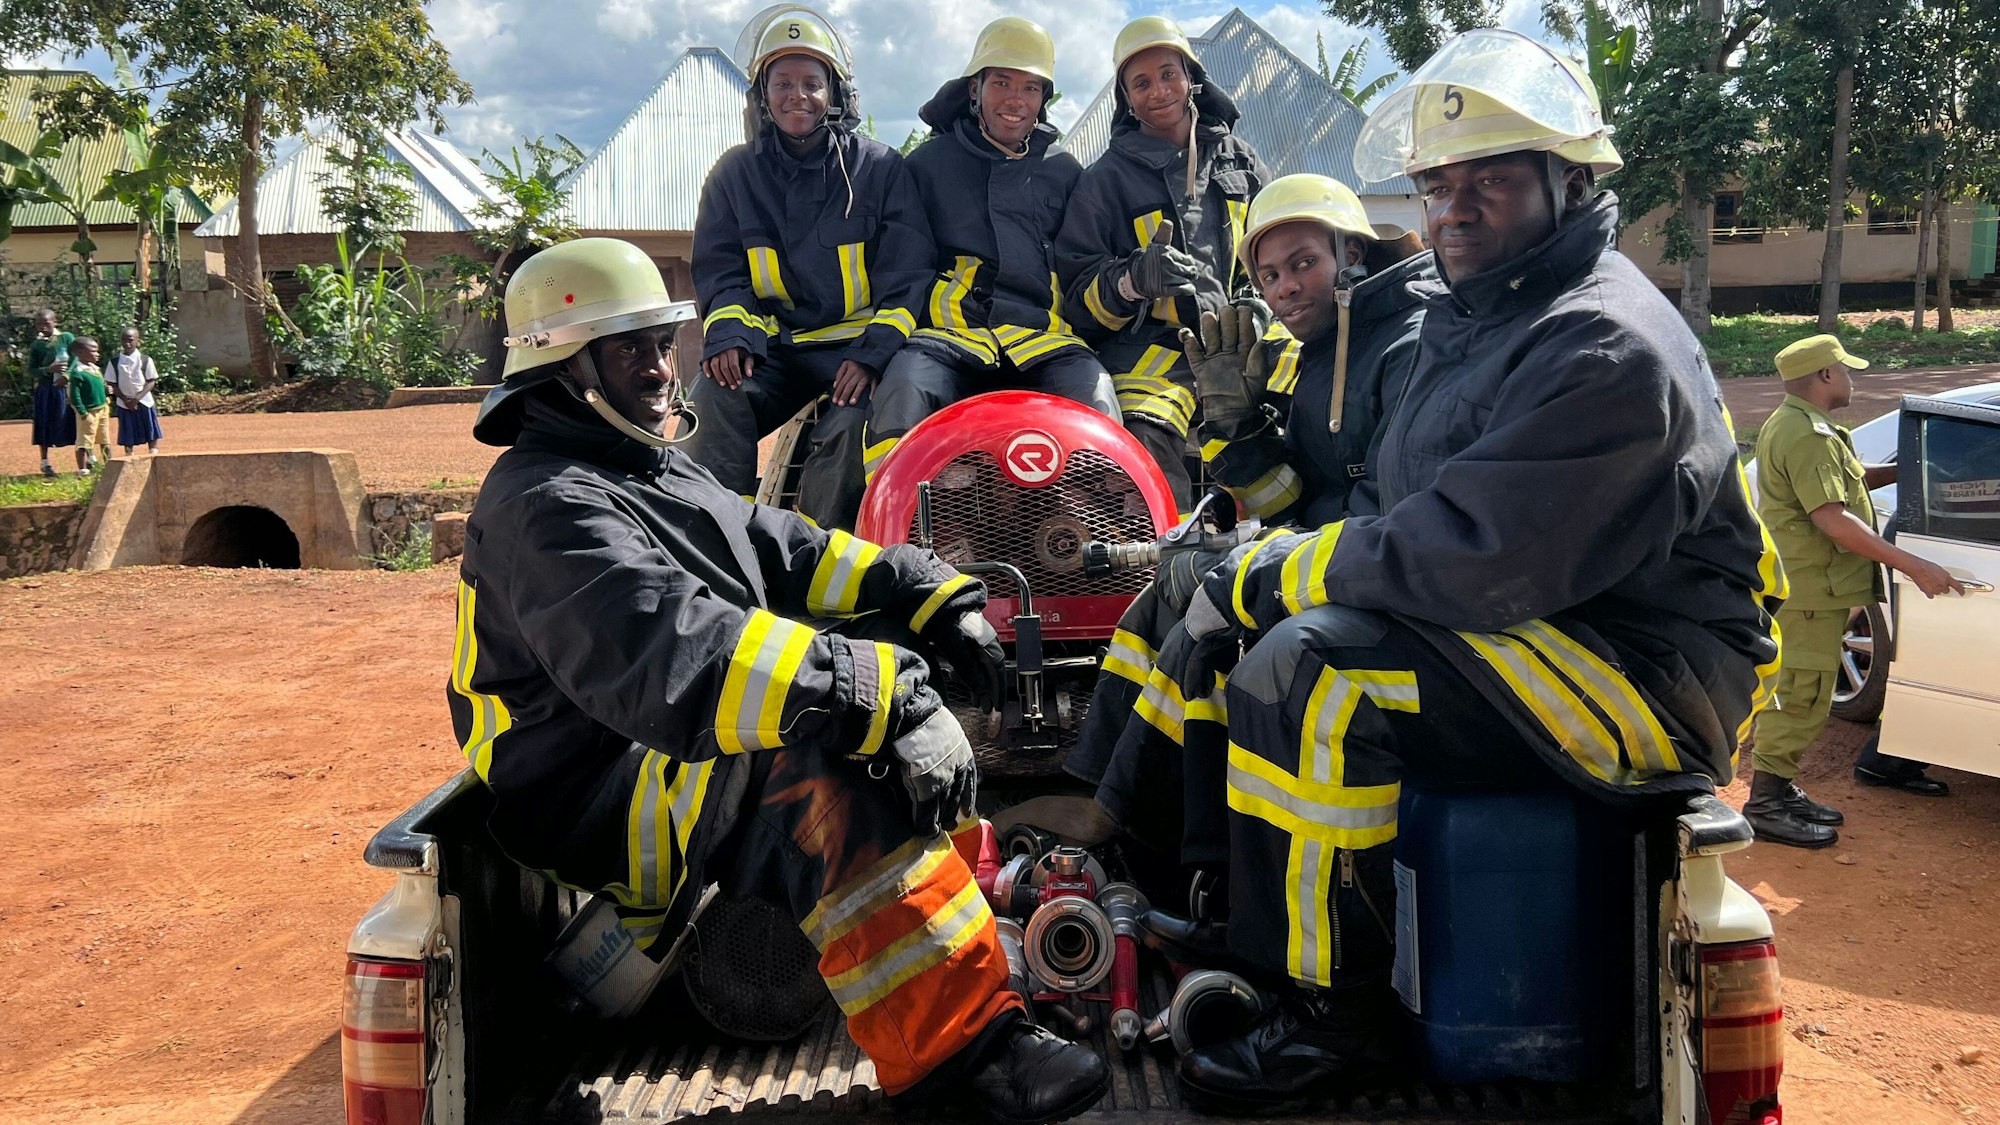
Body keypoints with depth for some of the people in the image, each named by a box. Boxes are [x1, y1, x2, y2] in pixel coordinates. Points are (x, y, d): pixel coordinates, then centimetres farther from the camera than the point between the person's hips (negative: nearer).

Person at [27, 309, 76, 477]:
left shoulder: (66, 338, 0)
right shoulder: (35, 345, 3)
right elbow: (31, 370, 2)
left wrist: (66, 376, -18)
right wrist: (48, 369, -16)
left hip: (65, 387, -1)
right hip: (45, 389, 1)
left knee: (72, 422, -2)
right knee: (45, 425, 4)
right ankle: (45, 463, 11)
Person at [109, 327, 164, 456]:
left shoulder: (145, 360, -1)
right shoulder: (115, 361, 1)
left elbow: (151, 381, -2)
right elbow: (112, 384, 3)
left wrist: (137, 398, -13)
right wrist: (125, 399, -10)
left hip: (144, 402, -1)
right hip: (124, 404, 1)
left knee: (152, 436, 0)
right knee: (128, 439, 2)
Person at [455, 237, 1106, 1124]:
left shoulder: (658, 474, 17)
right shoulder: (545, 507, -17)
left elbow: (793, 555, 15)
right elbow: (668, 658, -34)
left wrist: (936, 597, 0)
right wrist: (870, 687, -39)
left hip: (702, 759, 10)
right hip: (603, 810, -10)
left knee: (896, 673, 7)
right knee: (830, 751, -34)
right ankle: (955, 1048, -34)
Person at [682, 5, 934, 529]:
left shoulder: (880, 167, 7)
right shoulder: (736, 172, 13)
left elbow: (907, 274, 2)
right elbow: (719, 269, 11)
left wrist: (872, 353, -13)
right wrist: (728, 333, -11)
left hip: (857, 343, -2)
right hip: (770, 343, 2)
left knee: (853, 427, -33)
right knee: (712, 405, -28)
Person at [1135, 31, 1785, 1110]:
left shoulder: (1609, 351, -20)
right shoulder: (1468, 319, 14)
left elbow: (1471, 562, -29)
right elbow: (1409, 522, 17)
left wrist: (1263, 573, -16)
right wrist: (1238, 580, 1)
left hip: (1650, 674, -10)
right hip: (1510, 633, 10)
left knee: (1303, 668, -31)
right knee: (1221, 621, 5)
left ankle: (1332, 1008, -16)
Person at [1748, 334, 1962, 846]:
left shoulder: (1788, 422, 16)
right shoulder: (1810, 436, -19)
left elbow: (1847, 479, 25)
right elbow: (1832, 519, -27)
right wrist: (1912, 564, -27)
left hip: (1803, 584, 11)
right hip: (1809, 587, -11)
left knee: (1799, 693, 16)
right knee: (1801, 695, -7)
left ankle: (1781, 790, 24)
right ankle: (1766, 803, -2)